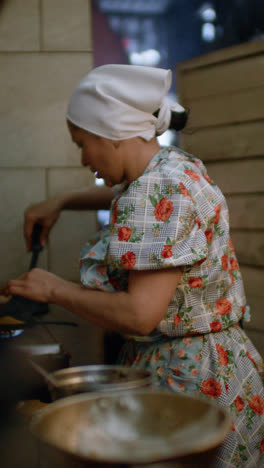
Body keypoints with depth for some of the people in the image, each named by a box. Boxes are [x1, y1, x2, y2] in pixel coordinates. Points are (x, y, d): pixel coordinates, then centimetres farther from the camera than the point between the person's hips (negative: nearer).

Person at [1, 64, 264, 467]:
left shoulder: (160, 192, -23)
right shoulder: (176, 167, 7)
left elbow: (140, 315, -28)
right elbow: (126, 194, 31)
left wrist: (56, 290, -15)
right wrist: (61, 202, 20)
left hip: (189, 379, -9)